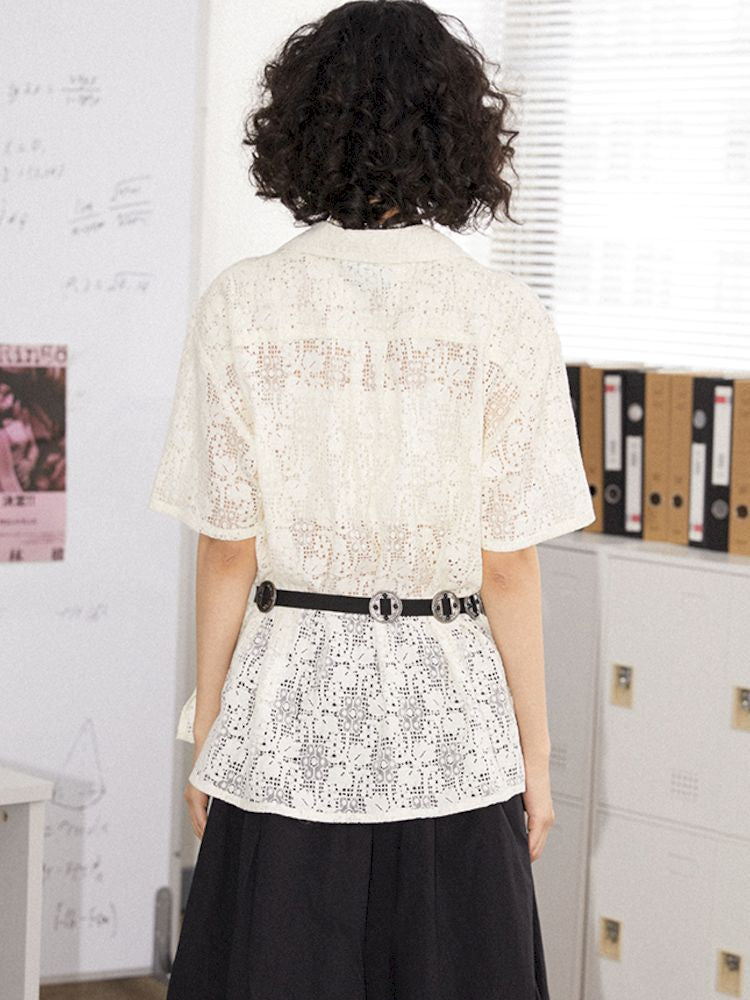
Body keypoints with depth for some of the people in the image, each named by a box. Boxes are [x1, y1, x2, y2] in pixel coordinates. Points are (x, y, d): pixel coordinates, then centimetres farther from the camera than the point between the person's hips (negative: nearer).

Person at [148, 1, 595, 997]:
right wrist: (536, 754, 5)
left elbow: (227, 552, -2)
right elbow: (509, 569, -5)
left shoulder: (242, 305, -5)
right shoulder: (507, 318, -7)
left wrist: (207, 730, 8)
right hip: (450, 728, 0)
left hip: (285, 726, 1)